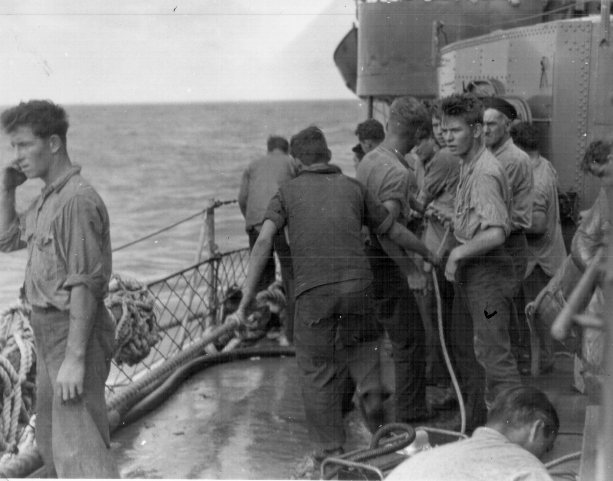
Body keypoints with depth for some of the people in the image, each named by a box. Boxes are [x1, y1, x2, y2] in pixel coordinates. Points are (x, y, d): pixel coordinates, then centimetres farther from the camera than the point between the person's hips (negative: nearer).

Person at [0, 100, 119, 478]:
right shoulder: (46, 199, 10)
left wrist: (75, 358, -25)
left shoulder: (77, 200, -20)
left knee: (79, 446, -10)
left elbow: (85, 285, -23)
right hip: (48, 329, 10)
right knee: (51, 441, 20)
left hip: (73, 329, -10)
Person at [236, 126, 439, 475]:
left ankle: (329, 454, 14)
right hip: (358, 285, 1)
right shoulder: (354, 188, 13)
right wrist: (428, 253, 37)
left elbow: (264, 241, -3)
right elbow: (395, 231, 21)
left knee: (319, 373, 9)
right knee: (363, 353, 21)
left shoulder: (288, 192, 10)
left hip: (314, 292, -1)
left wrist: (248, 297, -4)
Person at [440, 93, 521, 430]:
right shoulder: (467, 166, 10)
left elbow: (497, 233, -30)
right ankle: (473, 424, 29)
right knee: (463, 348, 17)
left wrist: (459, 252, -21)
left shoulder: (486, 174, -21)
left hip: (486, 268, -10)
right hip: (466, 267, 10)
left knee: (492, 352, -8)